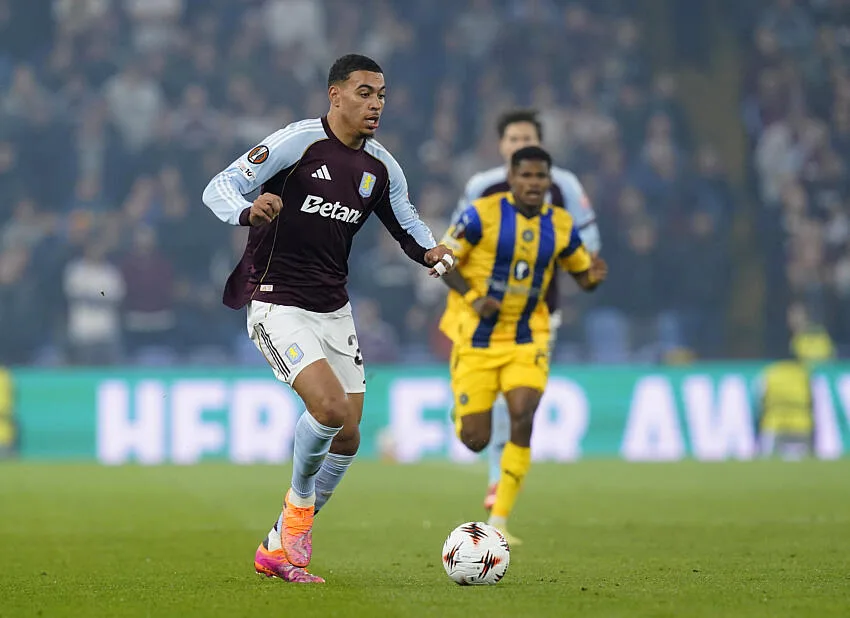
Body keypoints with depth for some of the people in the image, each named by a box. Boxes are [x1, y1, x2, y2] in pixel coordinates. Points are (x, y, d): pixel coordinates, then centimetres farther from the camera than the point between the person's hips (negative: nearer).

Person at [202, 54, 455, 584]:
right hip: (278, 306, -7)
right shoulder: (297, 142, -12)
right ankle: (299, 505, 4)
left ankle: (280, 547, 19)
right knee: (332, 407, -25)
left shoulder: (381, 167, 6)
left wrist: (431, 253, -6)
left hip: (334, 310, 7)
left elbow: (408, 227, 17)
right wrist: (249, 212, -37)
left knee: (347, 437, 4)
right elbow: (220, 189, -14)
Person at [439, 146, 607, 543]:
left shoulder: (561, 226, 0)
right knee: (474, 440, -4)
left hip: (526, 341, 2)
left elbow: (581, 274, 12)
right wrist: (473, 297, -20)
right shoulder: (482, 215, -11)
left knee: (522, 420, -19)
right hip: (477, 341, -2)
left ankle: (499, 522, -11)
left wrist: (595, 276, -13)